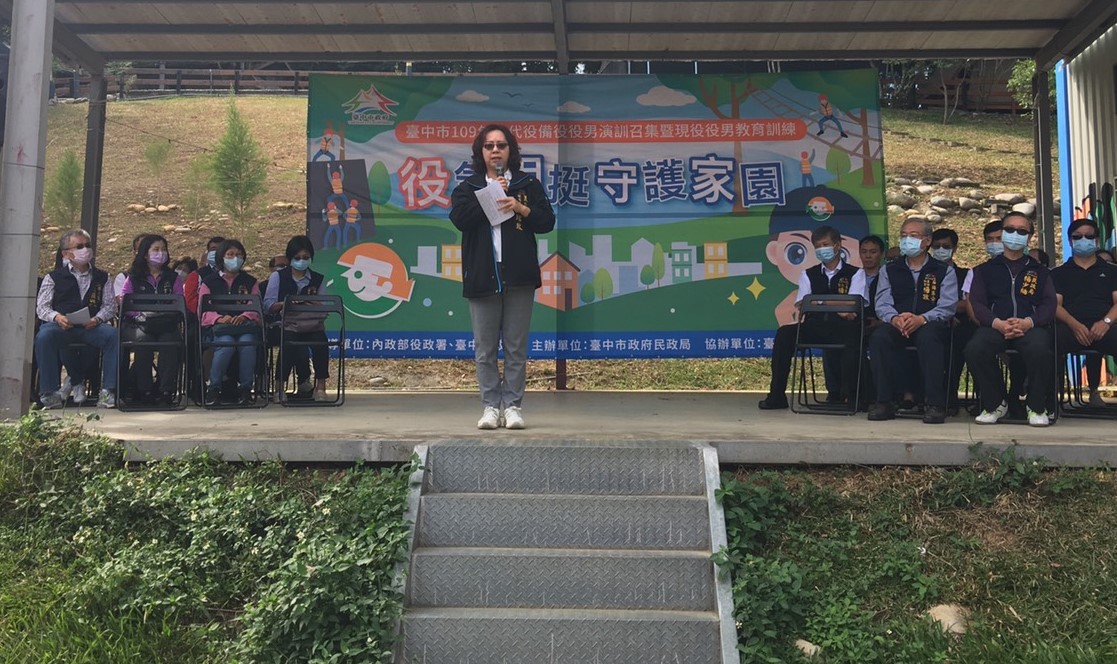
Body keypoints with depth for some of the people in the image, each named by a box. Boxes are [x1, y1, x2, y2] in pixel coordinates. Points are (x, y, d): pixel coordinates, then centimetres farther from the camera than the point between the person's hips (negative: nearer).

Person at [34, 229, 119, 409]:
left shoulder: (102, 278, 19)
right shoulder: (54, 277, 14)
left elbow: (110, 306, 11)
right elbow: (41, 307, 7)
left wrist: (97, 319, -11)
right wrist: (57, 317, -15)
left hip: (91, 327, 1)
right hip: (61, 326, -1)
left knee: (113, 334, -31)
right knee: (44, 336, -34)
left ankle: (108, 391, -27)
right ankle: (49, 392, -24)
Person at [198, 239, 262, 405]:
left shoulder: (250, 281, 22)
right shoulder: (209, 282, 18)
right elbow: (203, 311, 6)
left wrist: (245, 316, -13)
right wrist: (220, 318, -15)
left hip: (245, 324, 1)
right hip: (218, 326, -1)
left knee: (247, 342, -36)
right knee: (226, 343, -36)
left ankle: (245, 388, -25)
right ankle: (213, 387, -23)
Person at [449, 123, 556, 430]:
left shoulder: (528, 184, 11)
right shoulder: (468, 187, 11)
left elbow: (547, 221, 5)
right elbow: (459, 218, -7)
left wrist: (520, 208, -9)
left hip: (518, 277, 0)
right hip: (482, 277, 1)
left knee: (516, 347, 3)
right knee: (484, 349, 4)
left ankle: (513, 406, 10)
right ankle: (490, 406, 12)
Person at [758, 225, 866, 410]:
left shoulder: (855, 273, 13)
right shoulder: (808, 274, 22)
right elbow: (801, 304, 8)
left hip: (842, 328, -3)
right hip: (815, 327, 3)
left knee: (853, 335, -38)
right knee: (784, 333, -25)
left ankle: (850, 394, -28)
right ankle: (777, 395, -24)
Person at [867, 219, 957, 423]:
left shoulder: (944, 271, 14)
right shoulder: (889, 271, 20)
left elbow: (947, 307, -1)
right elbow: (882, 304, 6)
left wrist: (921, 319, -22)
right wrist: (894, 318, -19)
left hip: (930, 326, -2)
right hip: (897, 327, 2)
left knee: (928, 337, -38)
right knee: (879, 336, -32)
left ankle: (935, 404, -33)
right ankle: (883, 403, -27)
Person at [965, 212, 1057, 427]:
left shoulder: (1040, 271, 24)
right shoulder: (985, 270, 22)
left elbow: (1050, 304, 10)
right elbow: (976, 303, 8)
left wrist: (1028, 322, -13)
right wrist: (998, 323, -13)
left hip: (1031, 327, 0)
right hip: (995, 326, 0)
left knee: (1040, 349, -37)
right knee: (974, 349, -34)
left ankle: (1036, 407, -13)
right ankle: (994, 404, -12)